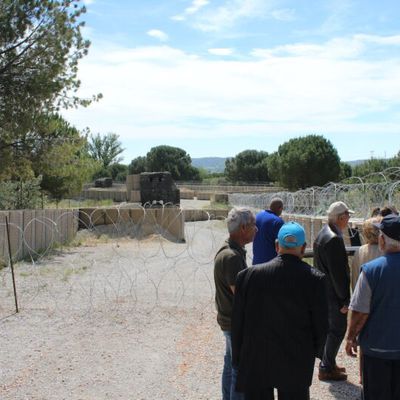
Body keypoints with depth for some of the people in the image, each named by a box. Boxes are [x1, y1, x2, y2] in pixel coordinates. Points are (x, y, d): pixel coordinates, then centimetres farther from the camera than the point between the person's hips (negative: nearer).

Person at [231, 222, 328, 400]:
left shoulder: (248, 275, -9)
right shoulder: (314, 279, -12)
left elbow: (237, 322, -3)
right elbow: (321, 324, -4)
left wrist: (238, 359, 8)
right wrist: (315, 351, 14)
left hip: (255, 363, 1)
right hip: (296, 365, -1)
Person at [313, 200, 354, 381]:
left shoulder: (323, 234, 7)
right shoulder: (334, 239, -25)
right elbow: (339, 273, -23)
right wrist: (345, 300, -15)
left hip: (323, 290, 10)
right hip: (333, 295, -10)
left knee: (331, 328, 21)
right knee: (337, 330, 4)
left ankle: (327, 363, 33)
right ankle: (326, 369, 14)